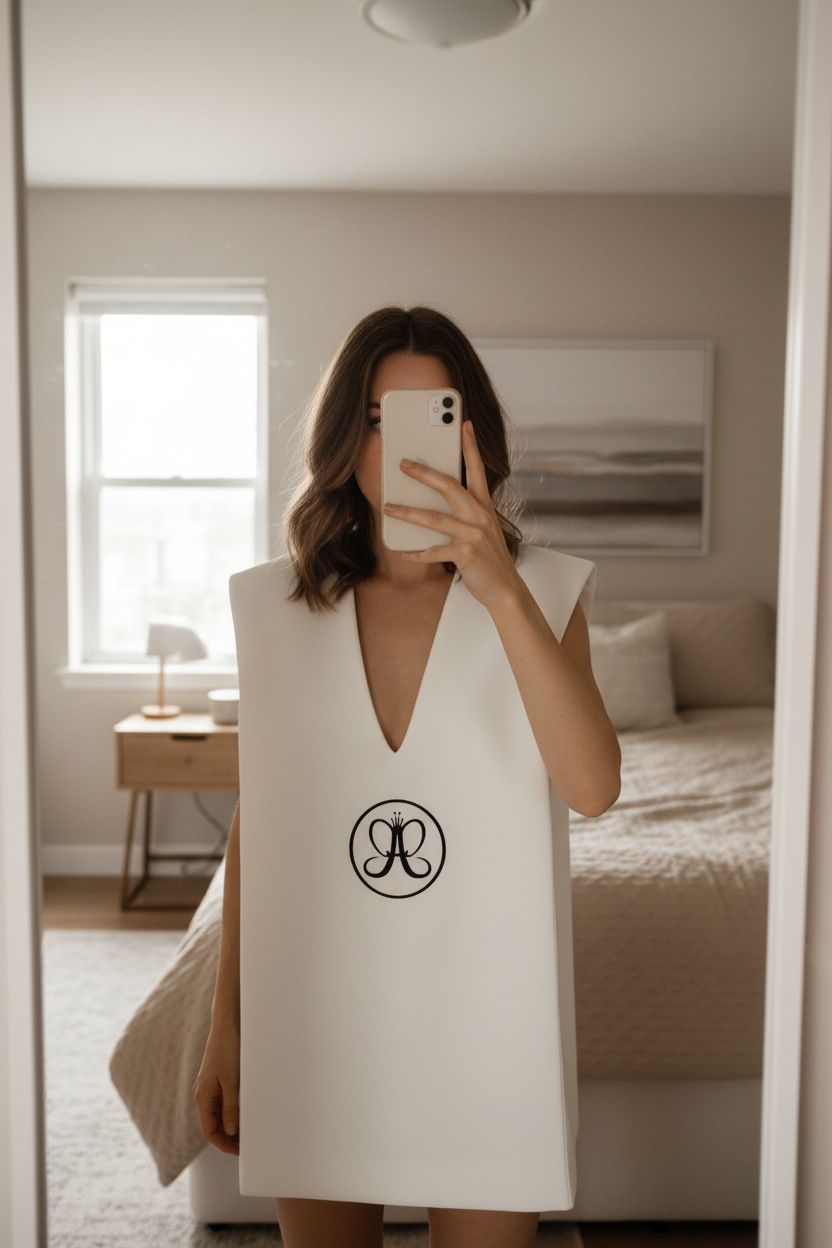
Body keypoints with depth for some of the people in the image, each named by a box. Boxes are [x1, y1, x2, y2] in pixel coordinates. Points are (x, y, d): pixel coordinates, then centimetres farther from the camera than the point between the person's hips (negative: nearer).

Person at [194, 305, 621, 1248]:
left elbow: (592, 789, -22)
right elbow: (255, 824, 2)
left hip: (483, 1003, -1)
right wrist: (227, 1026, 5)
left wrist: (500, 590, -30)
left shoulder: (540, 595, -6)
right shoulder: (279, 607, -2)